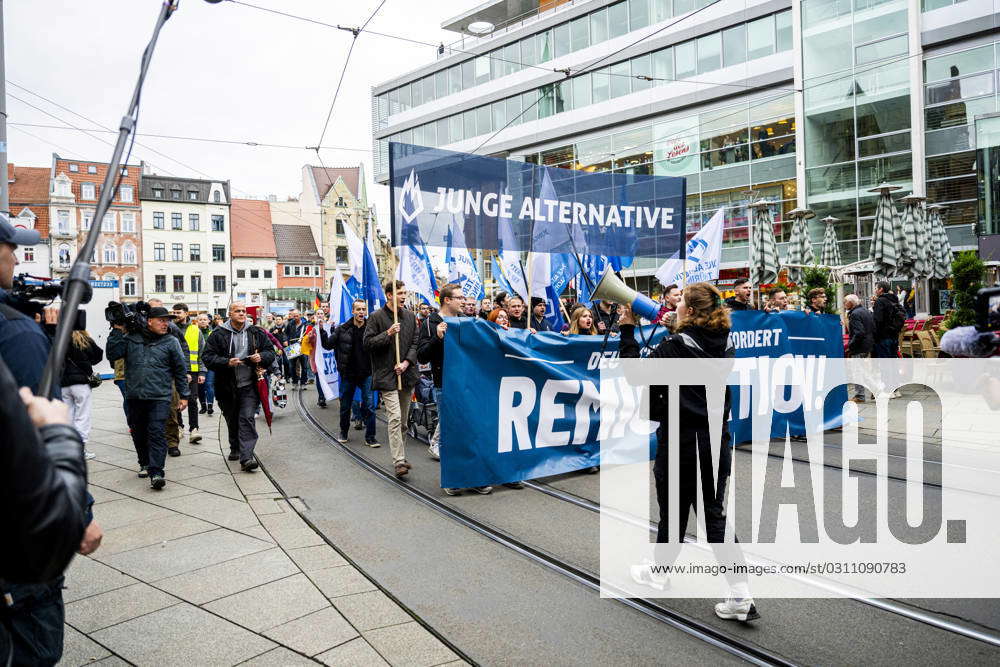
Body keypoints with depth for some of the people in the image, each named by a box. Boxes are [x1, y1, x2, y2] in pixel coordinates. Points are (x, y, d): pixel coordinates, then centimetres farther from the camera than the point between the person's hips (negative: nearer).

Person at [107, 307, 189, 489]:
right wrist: (117, 331, -4)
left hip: (160, 397, -3)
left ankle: (156, 473, -13)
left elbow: (181, 369, 7)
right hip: (134, 396, 3)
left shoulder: (171, 342, 4)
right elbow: (112, 355, -1)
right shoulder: (131, 339, 8)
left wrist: (183, 395, 5)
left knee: (157, 433, -11)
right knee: (139, 433, 13)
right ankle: (145, 463, 33)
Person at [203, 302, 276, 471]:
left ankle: (246, 457, -16)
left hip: (249, 386, -1)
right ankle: (235, 449, 39)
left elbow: (270, 352, 11)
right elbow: (208, 357, -4)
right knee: (232, 421, 16)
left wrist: (261, 357, -11)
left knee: (247, 419, -11)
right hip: (227, 387, 1)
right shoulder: (218, 334, -1)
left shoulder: (256, 333, 5)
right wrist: (227, 362, -20)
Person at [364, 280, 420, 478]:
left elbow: (415, 343, 8)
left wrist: (406, 362, -7)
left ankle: (400, 455, 26)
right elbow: (367, 343, -7)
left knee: (403, 419, 14)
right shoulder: (376, 317, -4)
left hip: (407, 374, 5)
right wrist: (388, 334, -18)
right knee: (395, 417, -14)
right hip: (387, 375, -5)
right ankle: (399, 462, -14)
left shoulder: (410, 317, 10)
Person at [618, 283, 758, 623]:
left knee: (673, 512, 12)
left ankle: (658, 571, 34)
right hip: (716, 443, 6)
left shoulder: (675, 346, -16)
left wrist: (627, 331, -5)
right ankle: (741, 595, 3)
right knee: (715, 516, 10)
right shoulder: (725, 345, 3)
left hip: (680, 443, -5)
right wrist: (675, 329, 17)